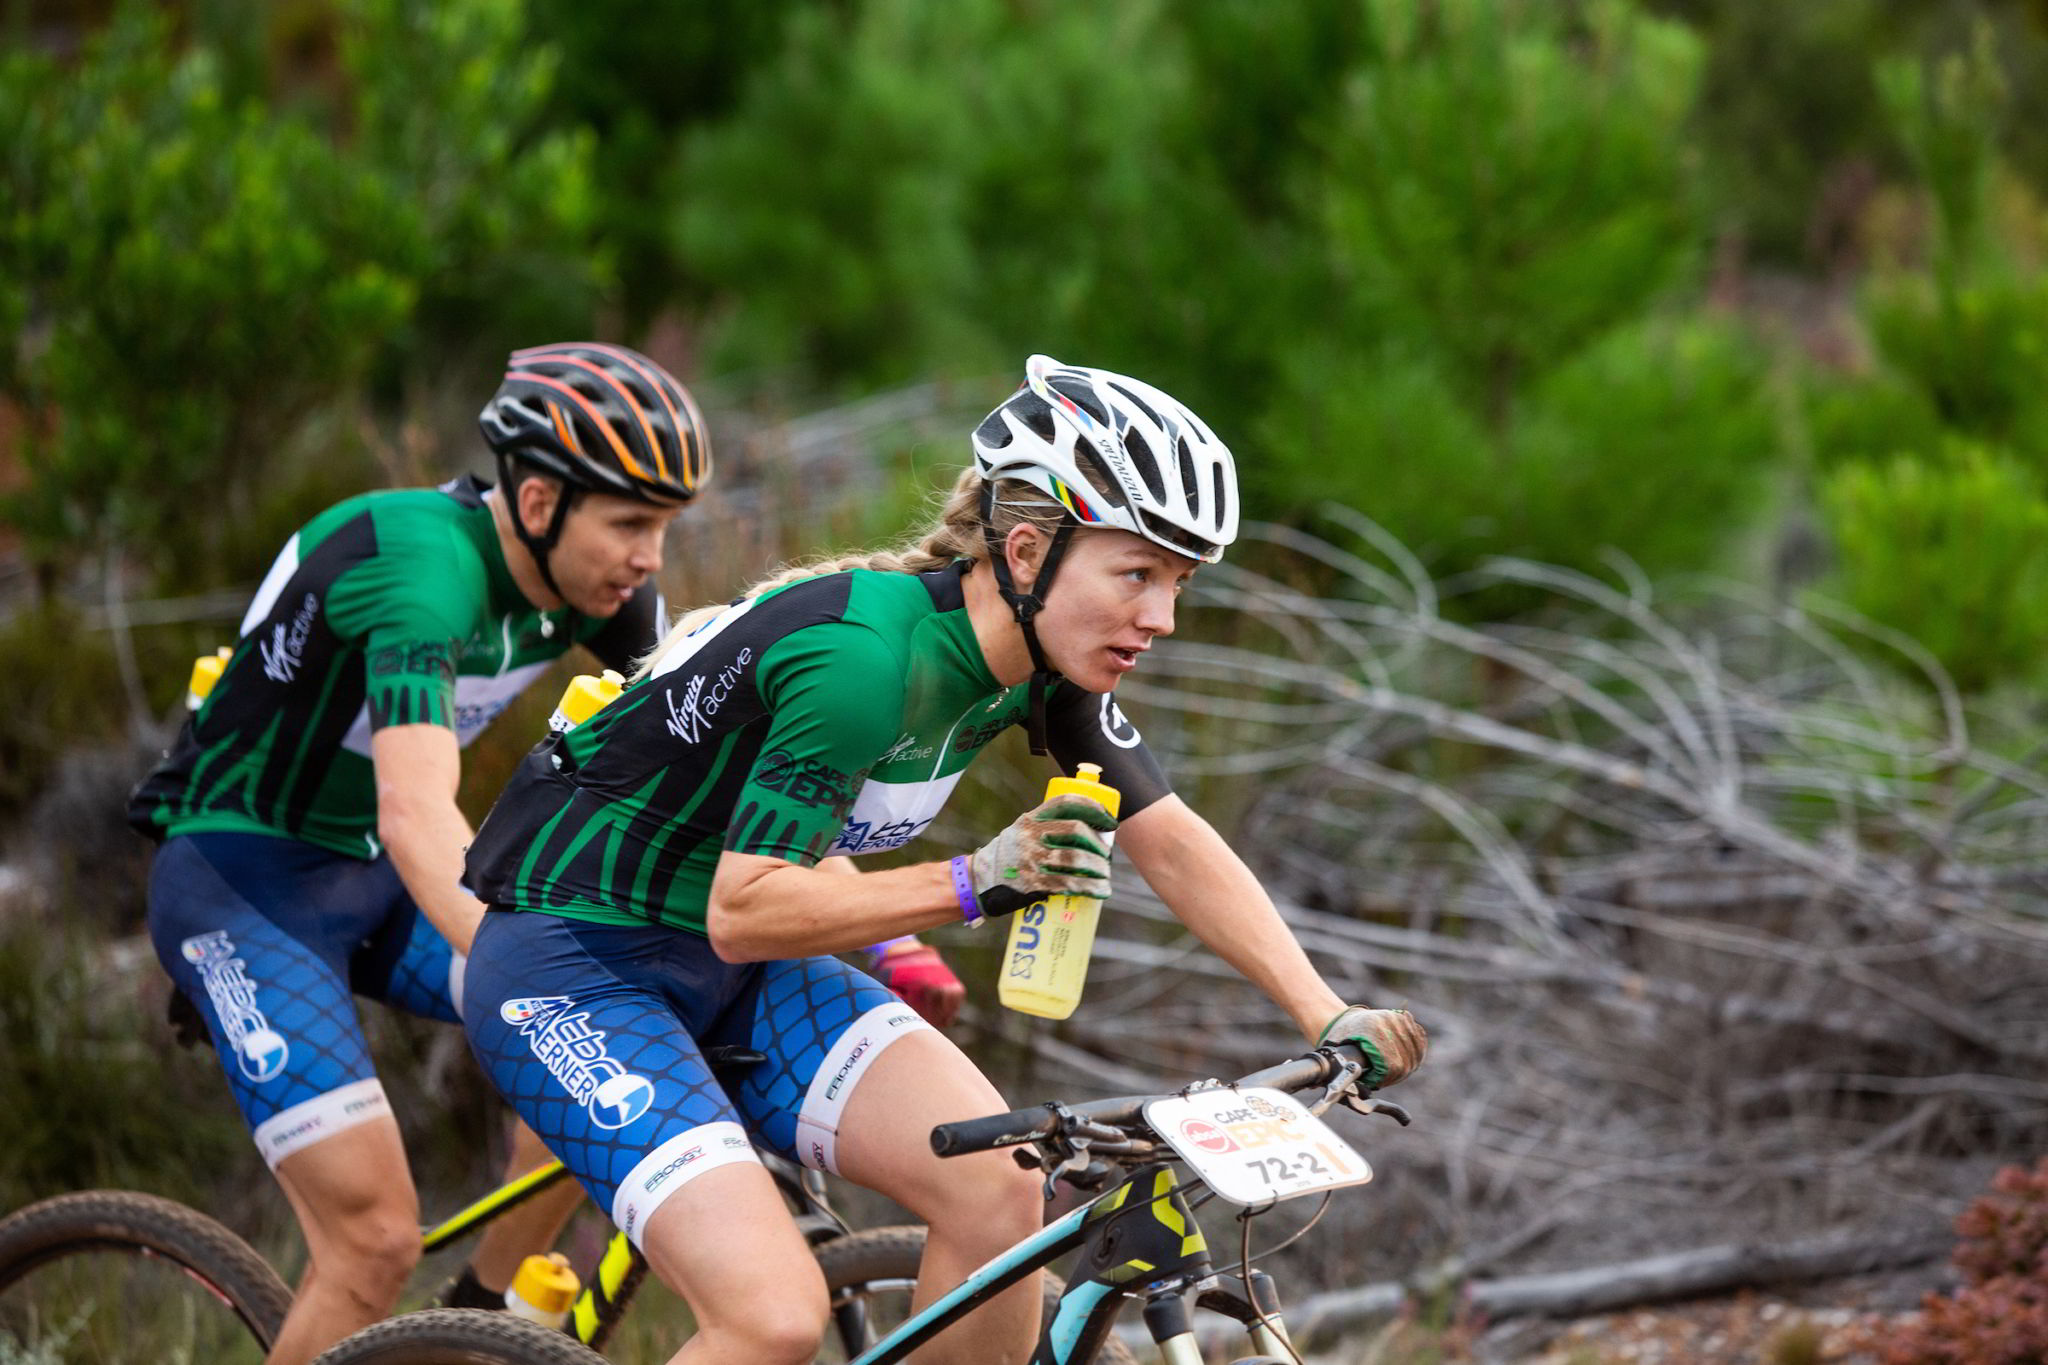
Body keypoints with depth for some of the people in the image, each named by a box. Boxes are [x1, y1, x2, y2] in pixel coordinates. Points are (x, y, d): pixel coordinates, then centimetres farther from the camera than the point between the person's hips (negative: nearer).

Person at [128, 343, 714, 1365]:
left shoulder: (593, 579, -6)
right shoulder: (423, 563, -30)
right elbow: (417, 817, -42)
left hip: (371, 880, 8)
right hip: (240, 879, -8)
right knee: (376, 1239, -17)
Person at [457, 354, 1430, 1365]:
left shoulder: (1048, 662, -5)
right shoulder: (863, 655, -29)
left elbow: (1171, 842, 1)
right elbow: (745, 912, -30)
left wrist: (1329, 1017, -8)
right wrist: (974, 884, -38)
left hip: (733, 979, 8)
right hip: (569, 966, -8)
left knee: (997, 1185, -13)